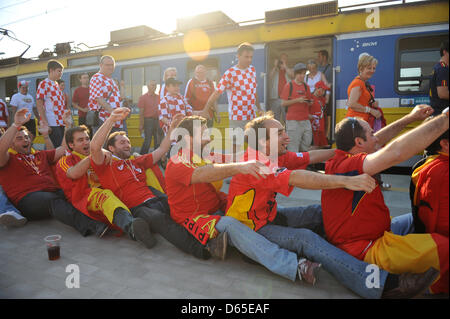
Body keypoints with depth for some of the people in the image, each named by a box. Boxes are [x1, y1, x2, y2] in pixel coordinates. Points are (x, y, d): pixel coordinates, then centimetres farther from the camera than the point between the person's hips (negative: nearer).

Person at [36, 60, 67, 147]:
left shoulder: (56, 85, 18)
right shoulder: (44, 84, -5)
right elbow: (39, 104, -11)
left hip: (61, 122, 8)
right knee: (54, 149, -8)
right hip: (51, 123, -8)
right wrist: (44, 122, -18)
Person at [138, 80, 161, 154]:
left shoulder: (158, 97, 13)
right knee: (147, 141, -7)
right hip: (148, 120, -5)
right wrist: (141, 125, -10)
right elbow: (141, 112, -5)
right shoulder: (143, 97, -1)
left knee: (158, 140, 8)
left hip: (157, 120, 5)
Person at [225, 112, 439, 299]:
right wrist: (346, 181, -44)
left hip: (269, 215, 10)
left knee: (321, 212, 2)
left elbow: (310, 157, 2)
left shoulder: (275, 156, 2)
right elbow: (297, 178, -40)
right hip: (250, 228, -10)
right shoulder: (256, 164, -26)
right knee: (304, 238, -28)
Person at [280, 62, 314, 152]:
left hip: (305, 120, 6)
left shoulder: (306, 86, 14)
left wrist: (309, 103, -2)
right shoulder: (289, 85, -2)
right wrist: (297, 100, -15)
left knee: (307, 142, 8)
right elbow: (283, 103, -6)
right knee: (293, 143, -6)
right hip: (293, 120, -6)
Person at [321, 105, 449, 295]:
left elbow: (376, 142, 21)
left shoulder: (341, 158, 7)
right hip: (364, 249, -11)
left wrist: (410, 119, 18)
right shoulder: (348, 166, -24)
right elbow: (396, 152, -37)